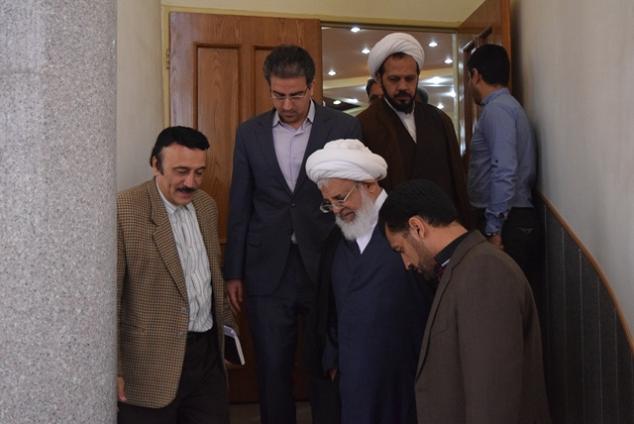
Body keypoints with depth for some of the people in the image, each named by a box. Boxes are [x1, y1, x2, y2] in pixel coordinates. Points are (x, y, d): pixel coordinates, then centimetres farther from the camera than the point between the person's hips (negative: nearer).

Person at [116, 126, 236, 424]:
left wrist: (227, 324, 19)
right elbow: (107, 296, -14)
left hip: (208, 351, 6)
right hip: (152, 362, -6)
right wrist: (113, 369, -15)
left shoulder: (206, 205, 8)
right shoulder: (123, 211, -14)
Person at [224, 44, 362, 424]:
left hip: (327, 267, -1)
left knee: (329, 370, 8)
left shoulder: (345, 128, -1)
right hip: (268, 271, 2)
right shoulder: (250, 132, 6)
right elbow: (240, 207, 8)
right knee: (272, 371, 10)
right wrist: (233, 272, 7)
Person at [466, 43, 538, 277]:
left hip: (505, 222, -9)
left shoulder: (497, 109, -11)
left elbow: (504, 172, -21)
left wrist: (494, 230, -20)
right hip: (515, 220, 9)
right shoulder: (507, 105, 18)